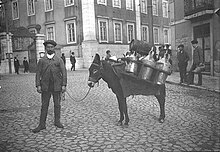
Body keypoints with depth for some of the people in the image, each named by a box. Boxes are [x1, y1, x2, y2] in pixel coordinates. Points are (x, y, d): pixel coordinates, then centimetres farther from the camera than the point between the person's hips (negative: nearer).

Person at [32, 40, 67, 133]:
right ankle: (42, 124, 10)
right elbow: (38, 73, 4)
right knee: (44, 105, 4)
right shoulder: (42, 60, 7)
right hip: (45, 86, 0)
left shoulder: (59, 60, 5)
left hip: (57, 86, 0)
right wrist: (38, 85, -5)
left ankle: (57, 121, 24)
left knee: (57, 104, 9)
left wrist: (64, 85, -6)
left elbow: (64, 72, 2)